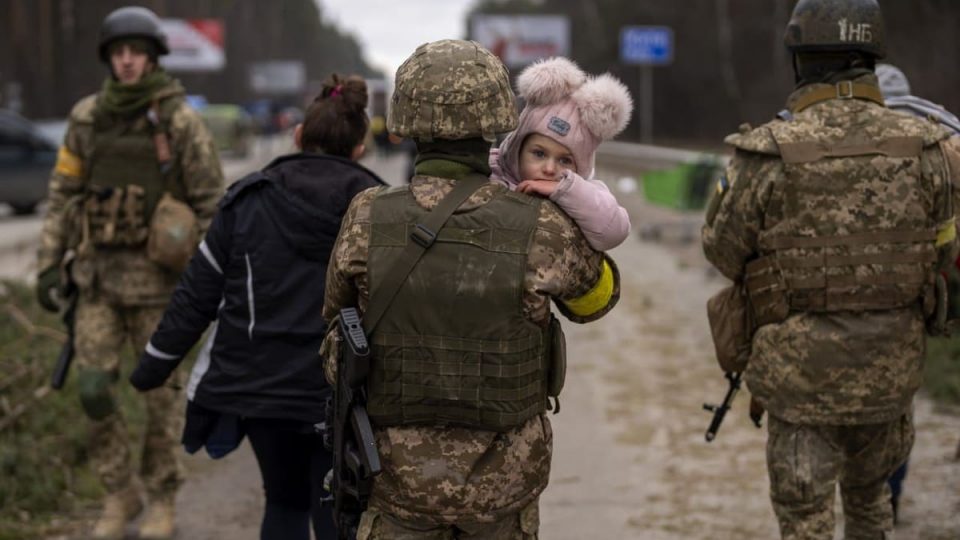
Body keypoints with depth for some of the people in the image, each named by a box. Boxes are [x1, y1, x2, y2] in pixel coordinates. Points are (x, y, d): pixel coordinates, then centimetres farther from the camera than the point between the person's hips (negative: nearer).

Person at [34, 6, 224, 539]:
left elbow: (211, 204, -7)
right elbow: (63, 194, 7)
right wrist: (49, 265, 1)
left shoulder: (182, 122, -11)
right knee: (94, 388, -1)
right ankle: (120, 495, 17)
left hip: (158, 275, -3)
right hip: (100, 274, 3)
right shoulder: (87, 117, 1)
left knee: (159, 391, 4)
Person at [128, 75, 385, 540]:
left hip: (256, 385, 2)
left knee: (285, 502, 20)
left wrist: (153, 368, 12)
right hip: (339, 395, -2)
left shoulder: (248, 201, 0)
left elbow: (197, 293, 3)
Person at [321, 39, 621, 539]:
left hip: (401, 473, 1)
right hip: (504, 478, 0)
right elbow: (596, 296, 6)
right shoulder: (542, 230, -16)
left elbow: (336, 314, 6)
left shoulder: (366, 222, -12)